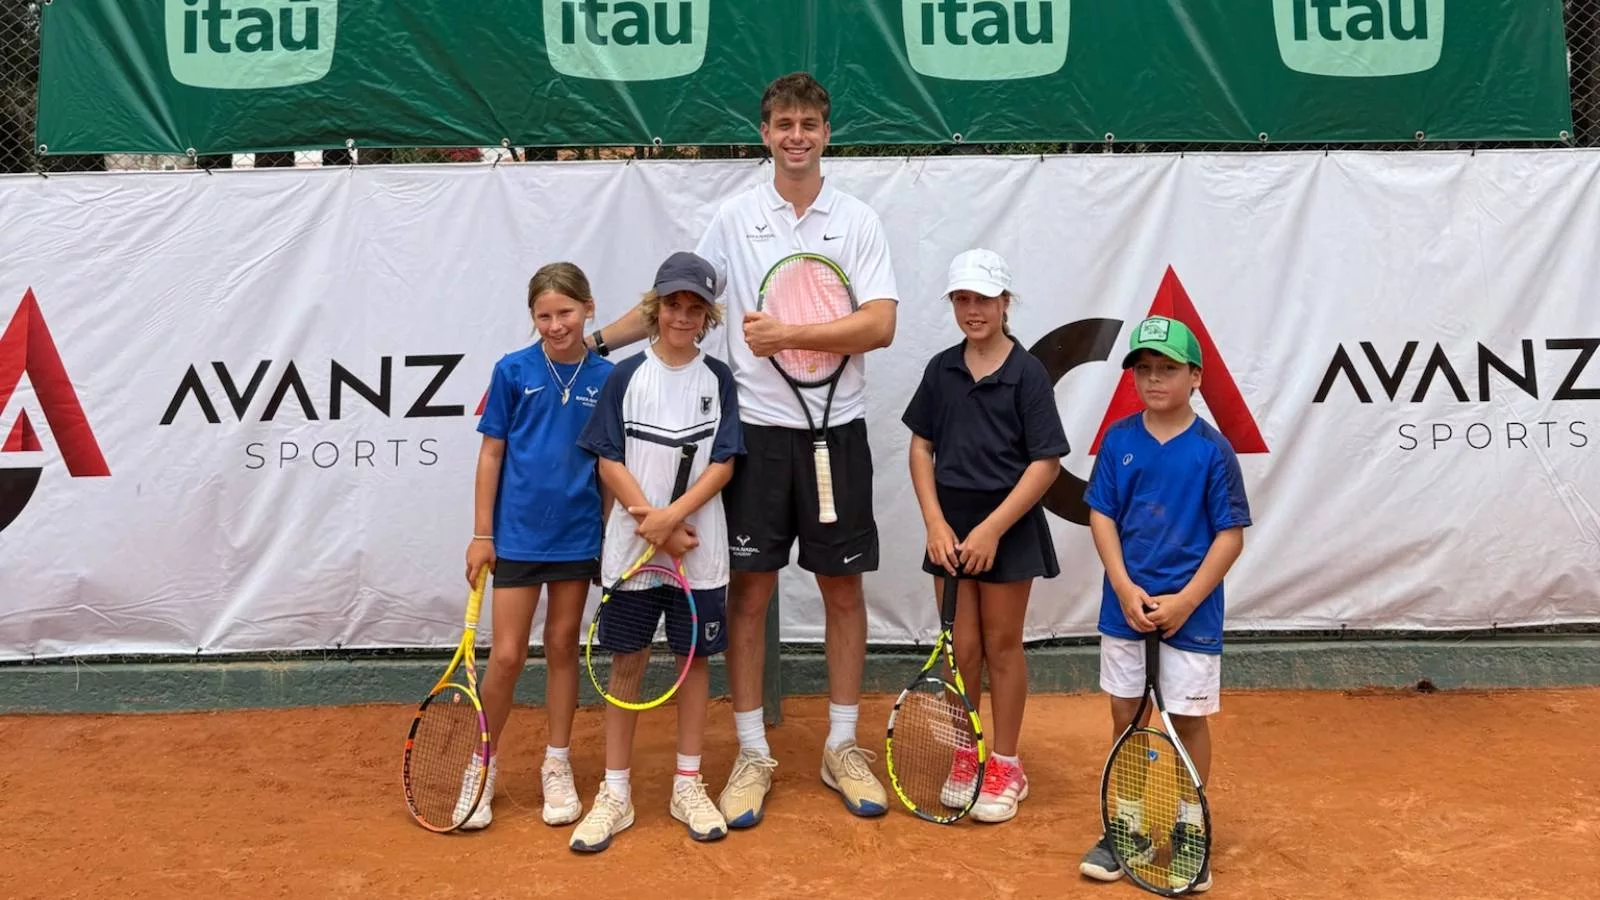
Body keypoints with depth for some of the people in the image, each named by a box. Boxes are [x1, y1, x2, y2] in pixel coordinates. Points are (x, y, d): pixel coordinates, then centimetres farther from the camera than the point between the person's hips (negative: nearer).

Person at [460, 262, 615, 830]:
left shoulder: (606, 378, -2)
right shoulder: (513, 371, -5)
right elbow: (491, 454, -1)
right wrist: (481, 534, -2)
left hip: (578, 535, 2)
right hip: (517, 534, -1)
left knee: (562, 646, 13)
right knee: (507, 656, 0)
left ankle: (557, 767, 26)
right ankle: (484, 766, 20)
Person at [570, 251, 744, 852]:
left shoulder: (718, 380, 2)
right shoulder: (625, 377, 0)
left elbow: (722, 464, -4)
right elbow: (609, 462, -3)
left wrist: (672, 516, -16)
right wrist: (651, 521, -12)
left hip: (699, 549, 1)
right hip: (632, 547, 0)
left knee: (694, 658, 8)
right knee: (625, 661, 6)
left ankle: (688, 787, 22)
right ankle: (615, 794, 17)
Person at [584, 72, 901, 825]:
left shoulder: (859, 221, 1)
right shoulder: (733, 217, 4)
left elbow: (880, 326, -9)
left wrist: (788, 335, -16)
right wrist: (598, 338, 8)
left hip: (836, 431, 0)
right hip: (757, 428, 0)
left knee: (842, 589, 7)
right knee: (749, 590, 4)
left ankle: (842, 748, 22)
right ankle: (752, 754, 17)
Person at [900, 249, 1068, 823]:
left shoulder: (1028, 373, -9)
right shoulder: (940, 370, 3)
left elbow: (1046, 463, -11)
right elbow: (921, 447, 6)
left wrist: (992, 529, -16)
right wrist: (935, 522, -6)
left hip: (1008, 527, -3)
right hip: (950, 525, 3)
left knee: (1001, 646, 8)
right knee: (961, 647, 10)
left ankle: (1005, 766, 22)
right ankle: (963, 757, 27)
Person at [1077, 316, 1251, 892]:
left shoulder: (1213, 450, -8)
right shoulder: (1118, 440, -1)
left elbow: (1231, 535, -7)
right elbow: (1101, 516, 0)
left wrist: (1185, 601, -15)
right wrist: (1125, 589, -12)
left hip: (1191, 612, -2)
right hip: (1126, 606, 3)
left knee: (1189, 720, 8)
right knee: (1126, 716, 12)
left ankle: (1189, 831, 26)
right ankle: (1125, 825, 27)